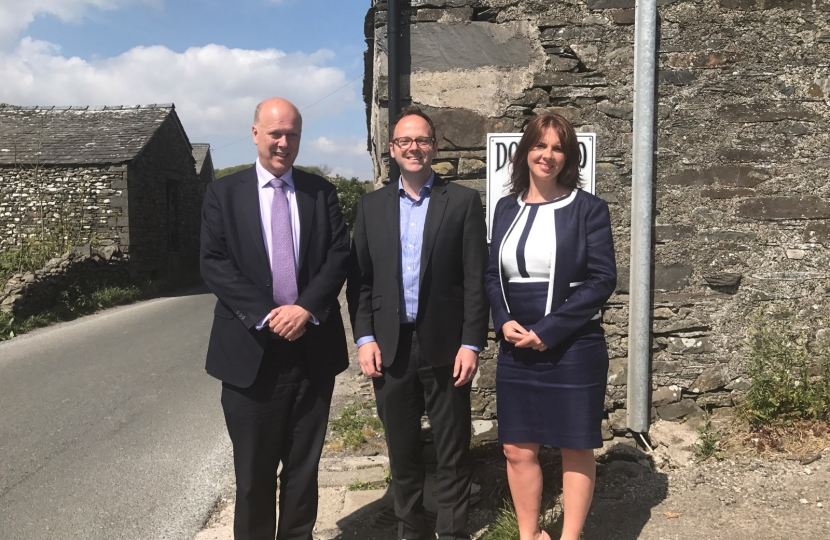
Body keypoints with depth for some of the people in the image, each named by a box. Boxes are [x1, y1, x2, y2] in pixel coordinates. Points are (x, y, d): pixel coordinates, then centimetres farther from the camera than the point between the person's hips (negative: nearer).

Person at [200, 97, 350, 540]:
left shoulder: (321, 191, 8)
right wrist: (266, 314, -16)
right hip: (252, 347, -1)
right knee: (254, 468, 9)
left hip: (313, 344, 2)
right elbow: (213, 263, -5)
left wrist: (307, 308, -15)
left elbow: (339, 254, 0)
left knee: (304, 463, 13)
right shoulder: (224, 193, 4)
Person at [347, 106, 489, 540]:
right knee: (402, 451, 14)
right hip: (390, 347, 3)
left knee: (452, 453, 7)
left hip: (445, 347, -2)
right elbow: (359, 279, 7)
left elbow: (476, 279, -4)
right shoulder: (372, 205, 8)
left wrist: (472, 343, -9)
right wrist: (364, 338, -2)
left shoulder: (463, 201, 0)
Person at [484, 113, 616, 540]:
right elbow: (493, 275, 11)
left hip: (573, 348, -4)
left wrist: (548, 331, -15)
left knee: (576, 449, 7)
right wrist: (504, 322, -8)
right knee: (518, 449, 10)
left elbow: (602, 280, -9)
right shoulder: (507, 208, 9)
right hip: (516, 349, 4)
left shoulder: (587, 208, -4)